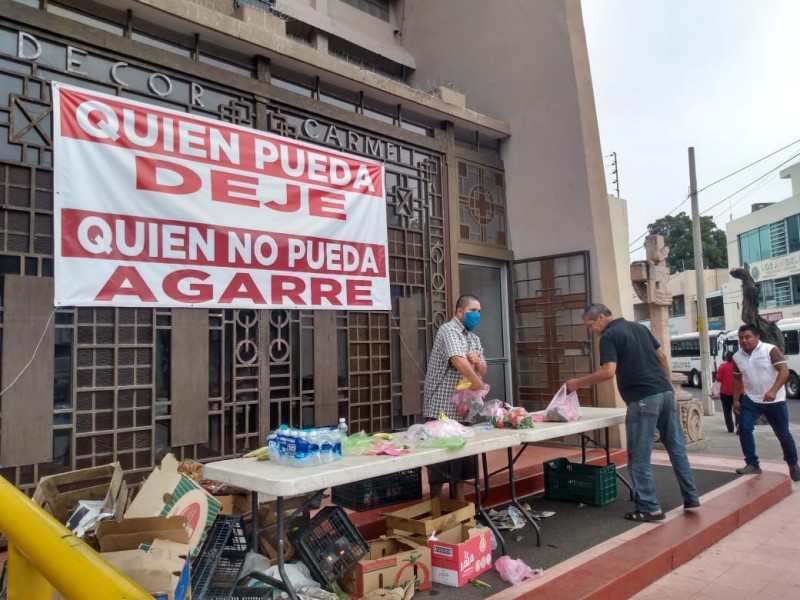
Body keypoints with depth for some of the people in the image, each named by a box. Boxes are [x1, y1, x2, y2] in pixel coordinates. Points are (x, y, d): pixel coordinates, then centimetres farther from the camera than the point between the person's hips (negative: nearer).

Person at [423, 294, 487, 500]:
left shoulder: (474, 338, 15)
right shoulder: (448, 331, -12)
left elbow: (483, 371, 14)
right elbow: (458, 361, -28)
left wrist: (477, 361, -8)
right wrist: (479, 384, -22)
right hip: (441, 409, -8)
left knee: (463, 456, 14)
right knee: (440, 460, -2)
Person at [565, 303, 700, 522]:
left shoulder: (609, 336, -7)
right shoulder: (639, 327, 17)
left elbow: (609, 371, -18)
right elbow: (662, 357, 18)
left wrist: (578, 382, -11)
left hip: (643, 399, -8)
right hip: (665, 392, 8)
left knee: (639, 457, 2)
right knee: (677, 448, 17)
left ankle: (650, 508, 7)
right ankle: (691, 497, 25)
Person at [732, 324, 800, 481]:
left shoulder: (771, 350, -12)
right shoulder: (737, 357, 2)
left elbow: (784, 371, -19)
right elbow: (737, 379, 13)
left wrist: (773, 391, -31)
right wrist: (736, 400, 11)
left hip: (775, 400, -3)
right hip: (751, 399, 4)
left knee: (783, 434, 8)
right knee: (744, 429, -11)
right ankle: (752, 465, -1)